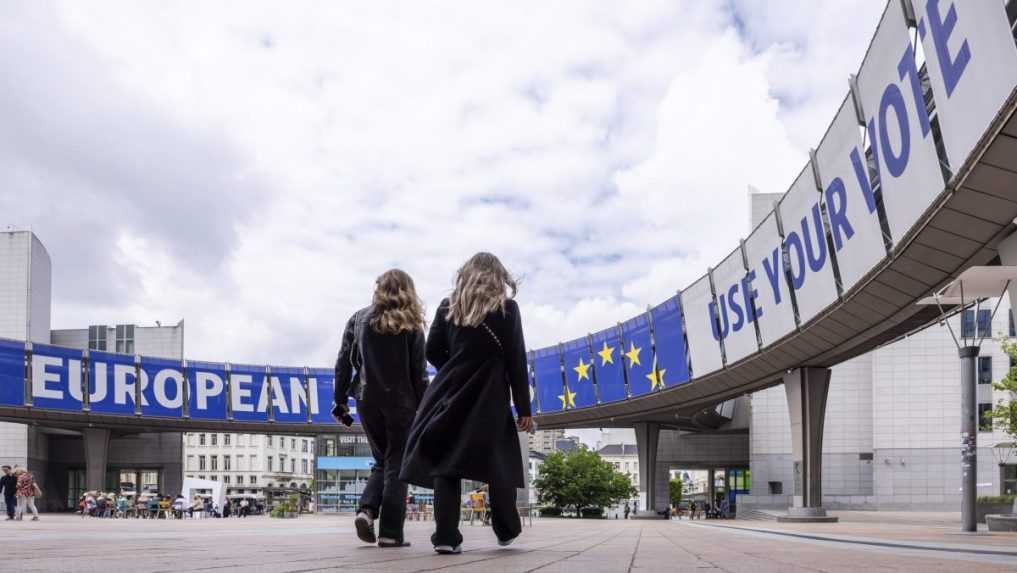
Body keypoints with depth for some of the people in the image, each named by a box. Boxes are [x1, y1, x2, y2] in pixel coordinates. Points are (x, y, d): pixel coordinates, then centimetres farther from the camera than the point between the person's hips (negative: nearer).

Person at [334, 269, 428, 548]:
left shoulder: (358, 319, 6)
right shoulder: (410, 325, -1)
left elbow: (343, 363, 4)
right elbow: (418, 372, -4)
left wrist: (340, 400, 9)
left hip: (367, 400, 3)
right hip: (400, 402, -3)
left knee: (382, 460, 18)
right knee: (396, 465, 4)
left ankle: (367, 510, -5)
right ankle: (390, 533, -1)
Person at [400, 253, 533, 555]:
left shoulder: (448, 306, 7)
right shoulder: (507, 308, 0)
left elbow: (433, 352, 6)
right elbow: (516, 361, -3)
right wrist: (524, 408, -1)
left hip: (450, 393, 2)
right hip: (489, 397, -2)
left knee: (446, 462, 0)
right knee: (499, 461, 12)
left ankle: (446, 536, -8)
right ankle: (506, 529, 23)